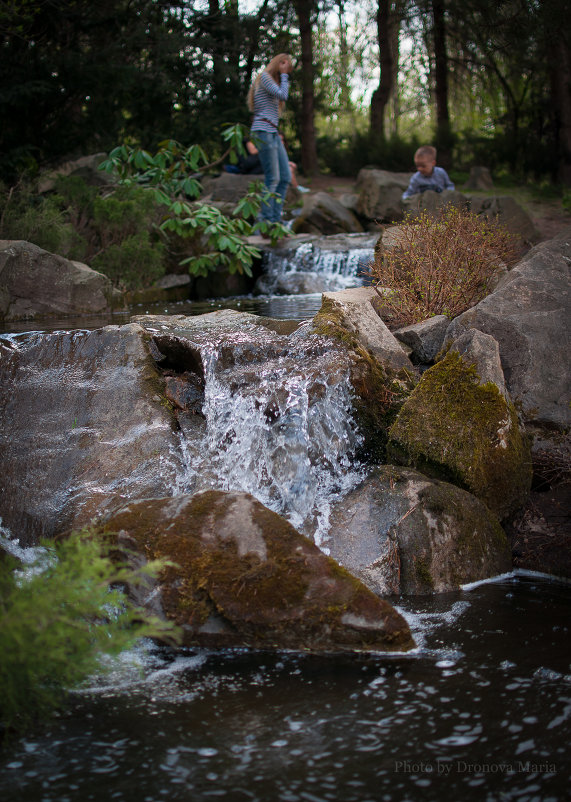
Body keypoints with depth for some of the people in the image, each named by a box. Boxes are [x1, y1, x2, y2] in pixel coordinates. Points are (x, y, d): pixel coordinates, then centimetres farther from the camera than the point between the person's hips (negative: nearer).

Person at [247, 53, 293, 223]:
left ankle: (275, 219, 4)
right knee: (272, 178, -13)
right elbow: (283, 95, -13)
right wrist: (284, 75, 0)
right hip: (263, 132, -9)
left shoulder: (275, 81, 26)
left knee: (285, 177, 3)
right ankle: (266, 220, -10)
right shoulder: (264, 77, -1)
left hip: (273, 134, 9)